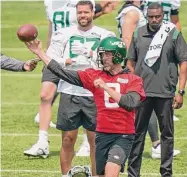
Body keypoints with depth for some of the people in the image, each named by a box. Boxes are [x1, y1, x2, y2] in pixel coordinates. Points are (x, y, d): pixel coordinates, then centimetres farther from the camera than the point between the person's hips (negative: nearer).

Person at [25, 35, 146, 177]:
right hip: (102, 134, 4)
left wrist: (106, 87, -21)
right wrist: (40, 53, 1)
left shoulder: (133, 80, -1)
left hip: (123, 135, -4)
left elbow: (130, 104, -18)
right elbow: (62, 73, 4)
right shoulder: (95, 76, 7)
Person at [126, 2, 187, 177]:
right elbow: (131, 62, 13)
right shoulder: (138, 34, 6)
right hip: (141, 92, 2)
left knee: (167, 134, 6)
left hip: (165, 93, -2)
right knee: (137, 133, 7)